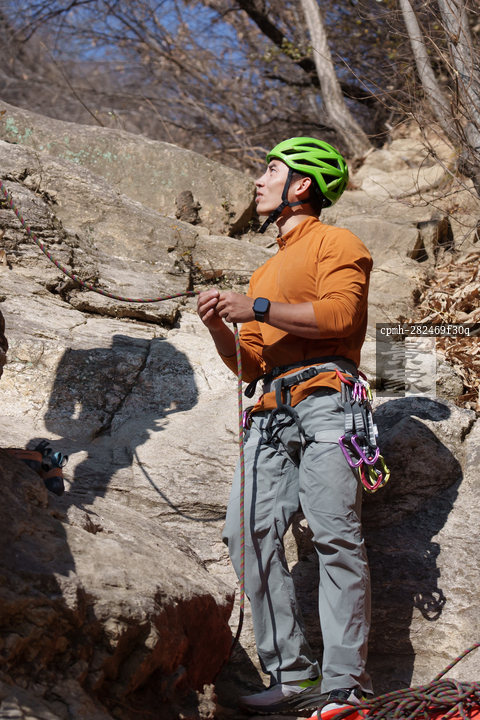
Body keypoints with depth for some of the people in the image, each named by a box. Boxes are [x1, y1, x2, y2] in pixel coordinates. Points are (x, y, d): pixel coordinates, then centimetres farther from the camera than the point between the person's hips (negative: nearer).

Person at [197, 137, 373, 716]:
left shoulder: (333, 242, 10)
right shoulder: (265, 272, 33)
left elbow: (338, 312, -10)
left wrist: (257, 309, -9)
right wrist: (220, 328, 9)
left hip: (323, 399, -7)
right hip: (271, 415, 7)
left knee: (335, 537, -13)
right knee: (249, 533, -7)